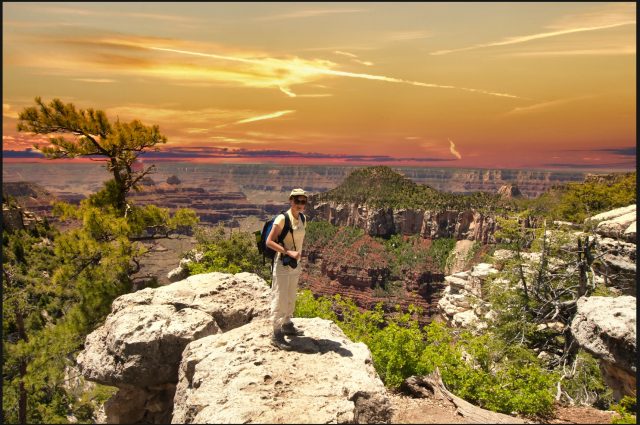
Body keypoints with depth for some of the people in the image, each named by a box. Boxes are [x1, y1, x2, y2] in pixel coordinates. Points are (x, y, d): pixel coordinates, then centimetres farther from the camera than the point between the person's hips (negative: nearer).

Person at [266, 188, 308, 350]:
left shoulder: (302, 219, 6)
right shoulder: (282, 218, -17)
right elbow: (269, 242, -20)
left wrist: (298, 263, 16)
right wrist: (289, 253, -26)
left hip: (295, 264, 8)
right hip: (282, 264, -8)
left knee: (291, 298, 20)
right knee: (280, 299, -2)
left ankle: (287, 326, 37)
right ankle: (276, 335, 7)